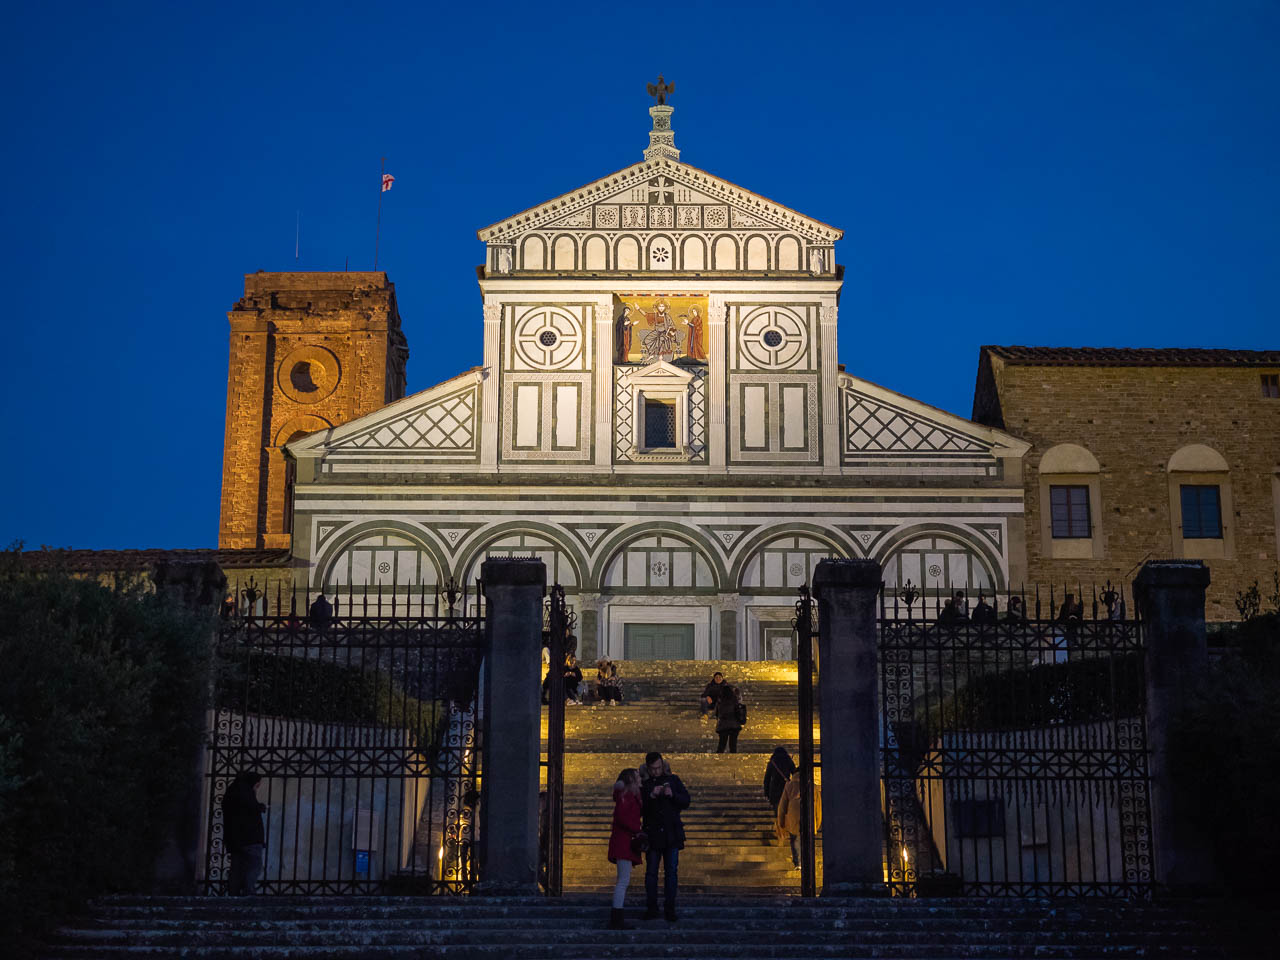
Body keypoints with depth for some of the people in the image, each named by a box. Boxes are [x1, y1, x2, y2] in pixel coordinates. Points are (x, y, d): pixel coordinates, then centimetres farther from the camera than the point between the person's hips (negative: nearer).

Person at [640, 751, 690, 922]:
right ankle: (651, 908, 11)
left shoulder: (673, 780, 7)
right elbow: (639, 811, -5)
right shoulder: (643, 783, 2)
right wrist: (651, 796, -19)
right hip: (653, 835, -1)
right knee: (651, 872, 2)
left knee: (671, 872, 2)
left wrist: (672, 795, -13)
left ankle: (669, 909, 8)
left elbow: (686, 802, 5)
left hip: (672, 835, 1)